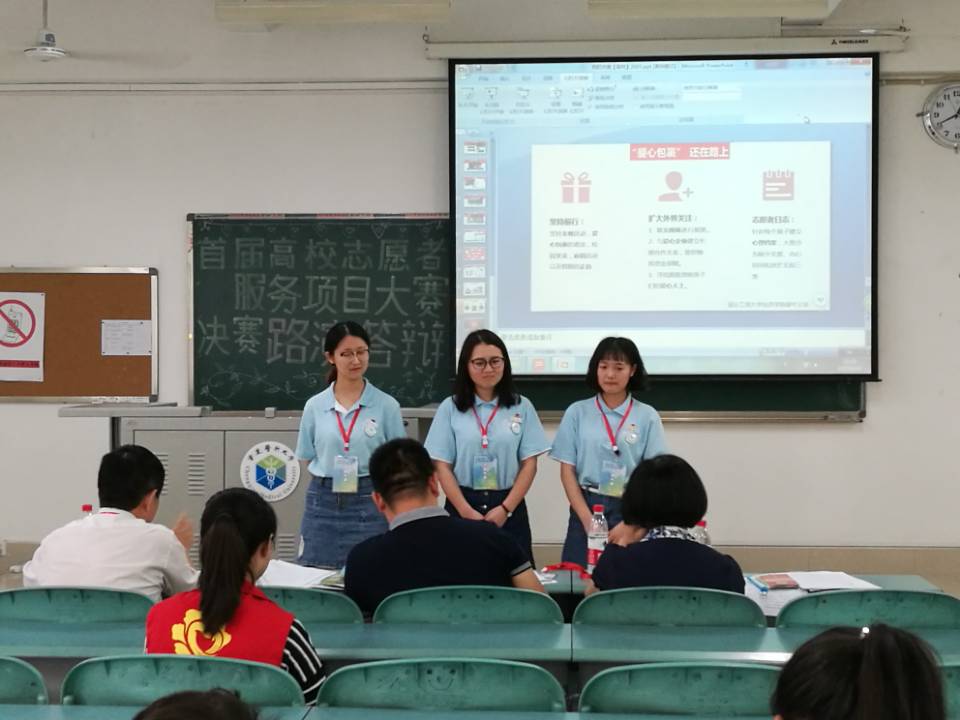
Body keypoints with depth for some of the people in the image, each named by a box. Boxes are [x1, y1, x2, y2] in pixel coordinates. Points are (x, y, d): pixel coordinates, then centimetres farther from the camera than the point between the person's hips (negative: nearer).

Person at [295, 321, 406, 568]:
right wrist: (330, 478, -1)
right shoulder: (314, 406, 6)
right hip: (323, 503, 2)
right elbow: (308, 458, 12)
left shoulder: (387, 406, 0)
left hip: (369, 503, -2)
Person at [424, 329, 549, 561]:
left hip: (509, 508, 1)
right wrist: (466, 511, -11)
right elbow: (442, 466, -1)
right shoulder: (449, 408, 2)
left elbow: (529, 465, 2)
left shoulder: (521, 407, 4)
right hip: (462, 505, 0)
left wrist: (505, 509, -9)